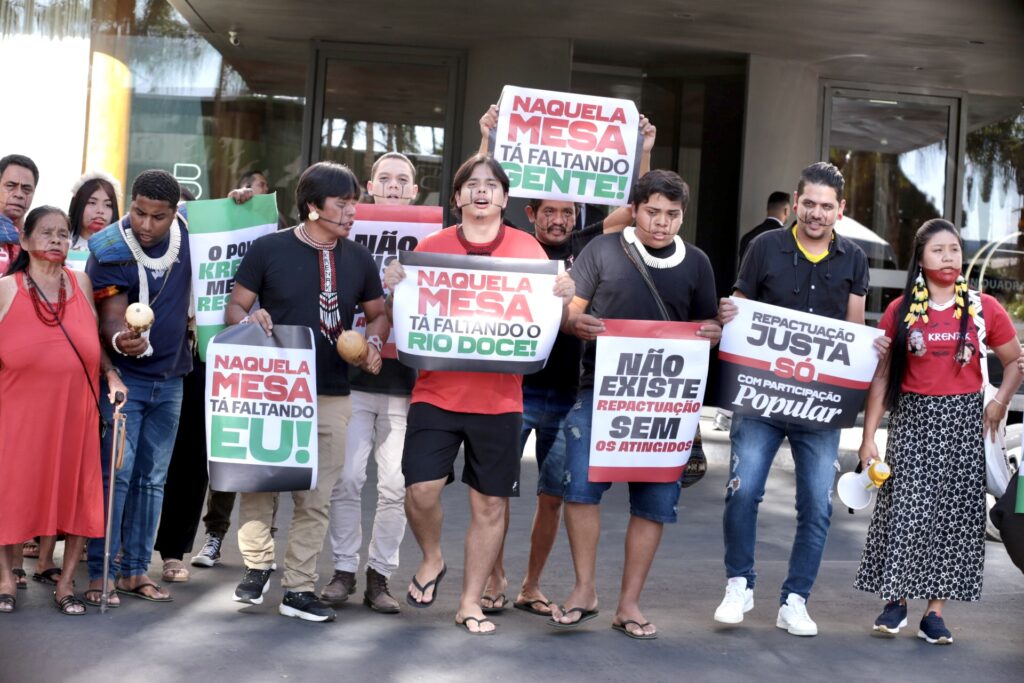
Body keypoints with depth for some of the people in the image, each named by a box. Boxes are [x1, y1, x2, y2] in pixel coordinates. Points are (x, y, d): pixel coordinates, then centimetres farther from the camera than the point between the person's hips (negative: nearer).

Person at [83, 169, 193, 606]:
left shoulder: (184, 233, -3)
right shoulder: (111, 252, -17)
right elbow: (110, 317, -24)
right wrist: (120, 339, -45)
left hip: (170, 379, 5)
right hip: (123, 377, -5)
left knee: (153, 478, 9)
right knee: (115, 474, -9)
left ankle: (135, 570, 17)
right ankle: (101, 573, -3)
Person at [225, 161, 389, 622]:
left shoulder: (358, 260, 8)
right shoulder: (269, 249, -2)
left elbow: (378, 314, 19)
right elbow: (235, 308, 3)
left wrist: (373, 342, -2)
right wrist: (252, 319, -20)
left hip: (331, 397, 3)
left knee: (316, 498, 4)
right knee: (259, 483, 0)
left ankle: (299, 589, 13)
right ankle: (257, 564, 23)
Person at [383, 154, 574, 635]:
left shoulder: (527, 249, 5)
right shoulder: (431, 247, 4)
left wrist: (562, 295, -15)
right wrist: (395, 287, -13)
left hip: (499, 398, 1)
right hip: (436, 393, 0)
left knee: (490, 503, 5)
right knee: (421, 490, -10)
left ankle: (470, 602, 19)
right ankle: (431, 560, 22)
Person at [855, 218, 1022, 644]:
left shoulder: (983, 308, 1)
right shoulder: (901, 311, 1)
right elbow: (881, 375, 2)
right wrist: (869, 435, -2)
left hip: (963, 421, 1)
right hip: (912, 419, 0)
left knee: (953, 511, 3)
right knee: (905, 507, -3)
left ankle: (934, 612, 10)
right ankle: (896, 599, 12)